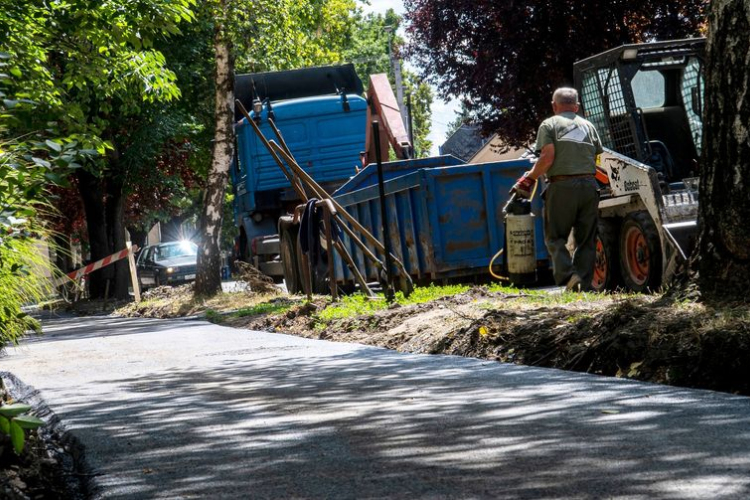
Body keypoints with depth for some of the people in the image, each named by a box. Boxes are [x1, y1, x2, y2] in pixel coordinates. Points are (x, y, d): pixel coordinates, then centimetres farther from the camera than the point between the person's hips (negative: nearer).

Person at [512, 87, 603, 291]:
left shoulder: (549, 125, 4)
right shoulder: (588, 125, 18)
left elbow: (547, 158, -8)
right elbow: (595, 157, 13)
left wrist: (529, 179, 1)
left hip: (562, 186, -4)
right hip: (589, 185, 4)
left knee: (555, 237, 4)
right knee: (586, 239, 9)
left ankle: (567, 274, -17)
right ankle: (585, 285, 3)